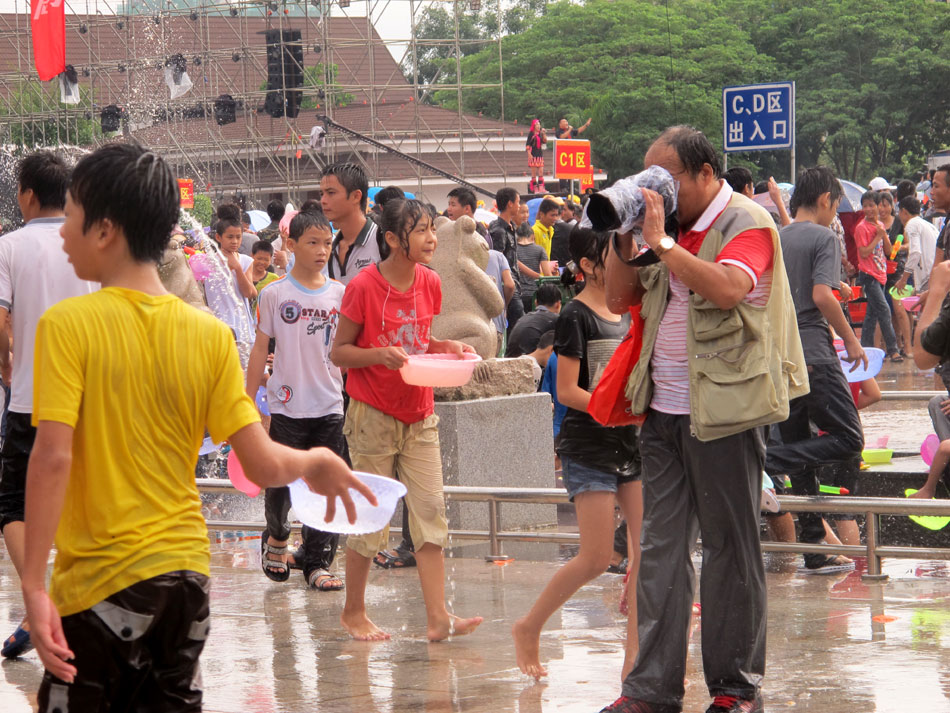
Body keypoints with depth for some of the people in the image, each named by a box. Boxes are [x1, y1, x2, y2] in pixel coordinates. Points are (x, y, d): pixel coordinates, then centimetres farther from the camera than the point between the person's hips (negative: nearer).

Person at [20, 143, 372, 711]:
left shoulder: (67, 324, -11)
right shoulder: (211, 334, 0)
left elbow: (53, 457, -19)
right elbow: (265, 465, -3)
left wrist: (33, 584, -18)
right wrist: (318, 462, 18)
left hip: (102, 583, -5)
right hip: (187, 572, 5)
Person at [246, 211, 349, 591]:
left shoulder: (339, 294, 5)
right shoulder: (274, 295, -1)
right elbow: (260, 350, 3)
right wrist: (249, 404, 1)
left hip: (331, 406, 2)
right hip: (286, 406, -2)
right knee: (280, 482, 3)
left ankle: (318, 563, 5)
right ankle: (276, 538, 31)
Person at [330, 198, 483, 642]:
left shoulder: (429, 283, 4)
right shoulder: (364, 287, -13)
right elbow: (339, 352, -9)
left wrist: (446, 347, -2)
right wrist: (381, 354, -25)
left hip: (419, 415, 6)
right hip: (374, 416, -6)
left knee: (430, 512, -1)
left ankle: (437, 618, -2)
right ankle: (353, 612, 17)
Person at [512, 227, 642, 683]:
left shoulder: (628, 313, 11)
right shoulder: (576, 316, -10)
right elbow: (567, 391, -15)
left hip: (630, 444, 7)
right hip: (588, 445, -7)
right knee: (597, 558, -9)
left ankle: (636, 656, 4)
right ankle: (529, 628, 10)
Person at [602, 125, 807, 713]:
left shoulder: (747, 223, -7)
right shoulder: (669, 224, 13)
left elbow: (728, 289, -26)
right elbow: (620, 300, 16)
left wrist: (660, 241, -22)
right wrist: (624, 237, 1)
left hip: (722, 409, -7)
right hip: (664, 411, 7)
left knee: (730, 548, 2)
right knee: (661, 547, 5)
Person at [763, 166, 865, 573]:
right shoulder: (822, 237, -5)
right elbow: (821, 296, -17)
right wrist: (851, 340, -6)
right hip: (813, 353, -8)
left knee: (800, 455, 11)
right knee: (848, 441, -3)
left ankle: (816, 550, 10)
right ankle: (763, 461, -21)